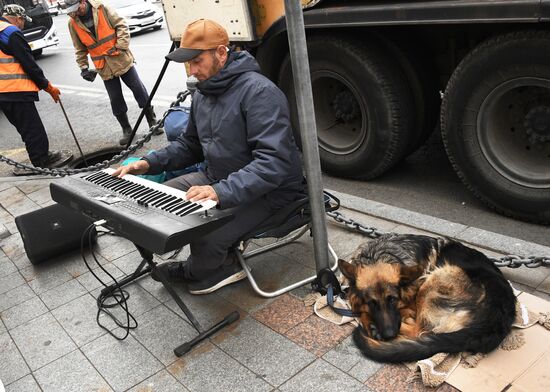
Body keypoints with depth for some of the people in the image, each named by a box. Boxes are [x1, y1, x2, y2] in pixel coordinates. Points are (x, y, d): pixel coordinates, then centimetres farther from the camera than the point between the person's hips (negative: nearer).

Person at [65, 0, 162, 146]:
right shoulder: (73, 23, -1)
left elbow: (121, 25, -7)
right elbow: (80, 49, 8)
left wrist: (121, 46, -16)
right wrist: (83, 67, 2)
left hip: (122, 60, -2)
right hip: (104, 68, 2)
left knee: (139, 90, 2)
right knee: (116, 100, 4)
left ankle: (152, 121, 16)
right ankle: (126, 129, 19)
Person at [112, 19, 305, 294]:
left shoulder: (259, 91, -22)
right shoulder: (203, 93, 6)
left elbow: (273, 161, -32)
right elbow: (190, 144, 19)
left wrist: (222, 192, -43)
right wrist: (150, 163, 2)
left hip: (269, 189, -9)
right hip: (218, 179, 9)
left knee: (206, 238, -29)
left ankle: (192, 271, 11)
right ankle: (221, 266, 7)